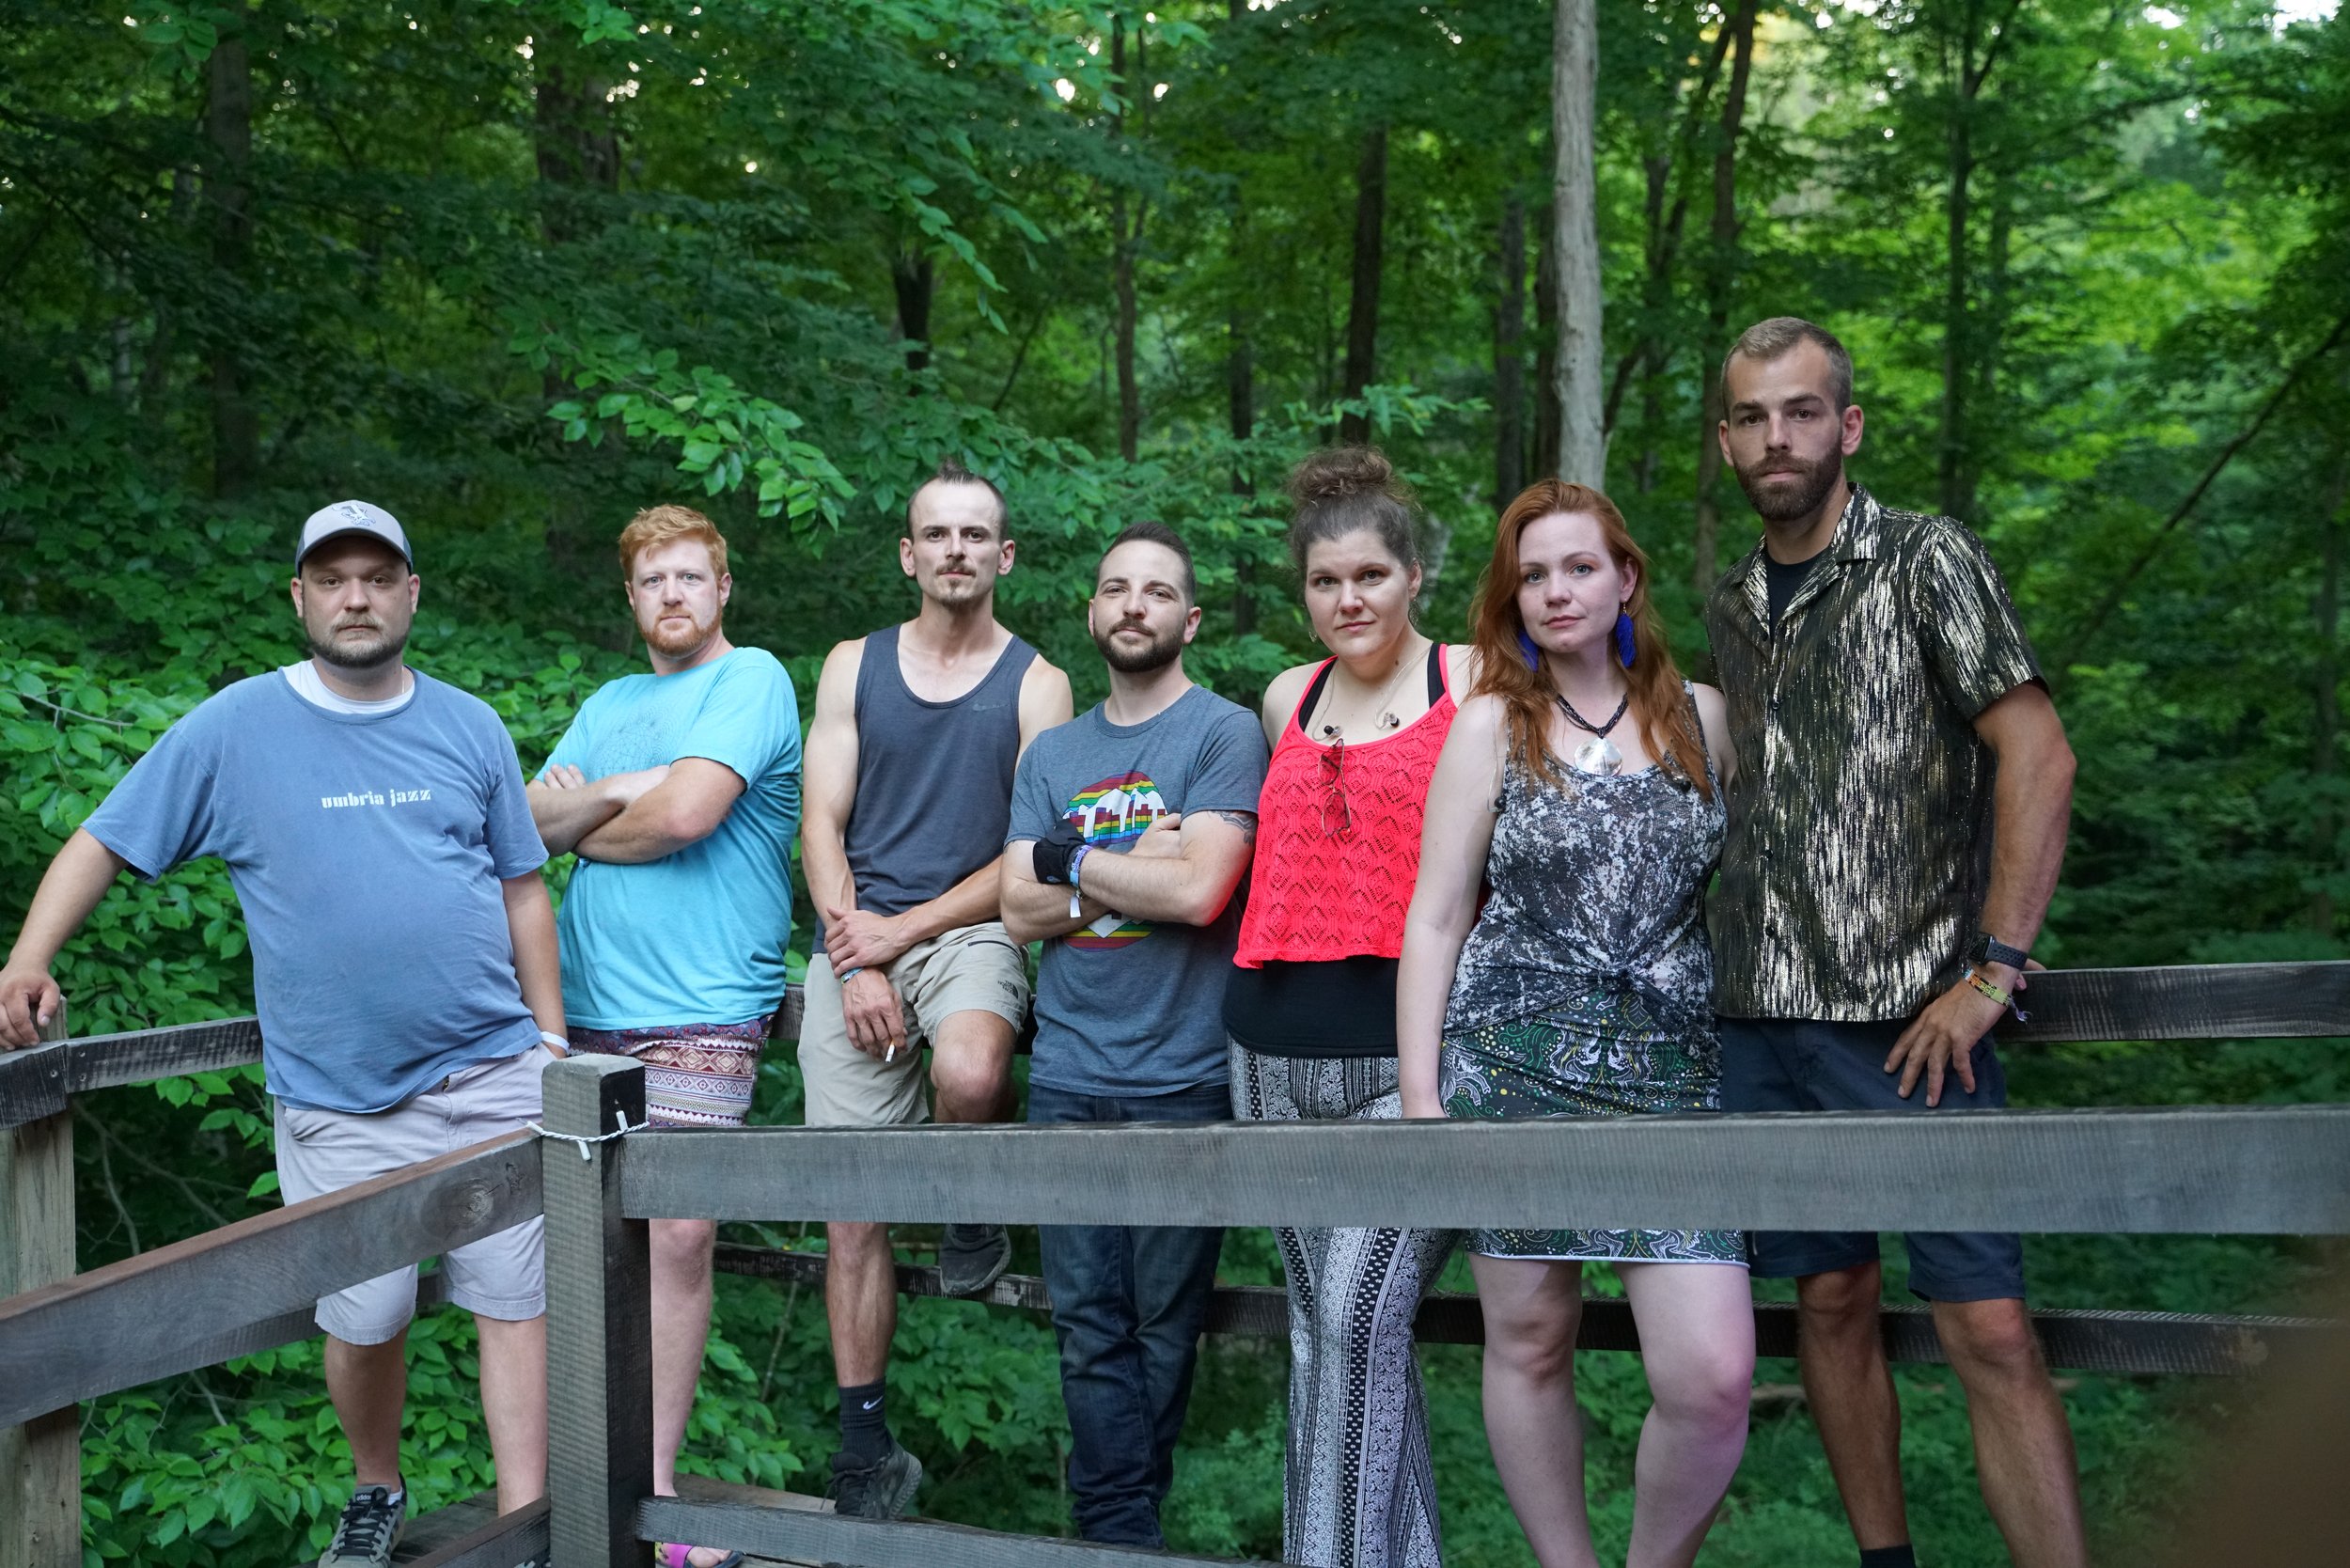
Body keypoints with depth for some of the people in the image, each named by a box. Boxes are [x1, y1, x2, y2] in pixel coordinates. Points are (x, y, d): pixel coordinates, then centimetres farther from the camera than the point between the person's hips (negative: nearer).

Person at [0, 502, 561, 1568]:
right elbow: (102, 844, 5)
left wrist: (552, 1038, 8)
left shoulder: (469, 727, 7)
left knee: (516, 1300, 0)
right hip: (336, 1099, -1)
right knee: (363, 1319, 5)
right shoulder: (234, 728, 1)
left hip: (493, 1074, 1)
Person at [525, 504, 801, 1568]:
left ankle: (655, 1482, 4)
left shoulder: (751, 678, -1)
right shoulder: (608, 706, 21)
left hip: (700, 1011, -5)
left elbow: (686, 814, -14)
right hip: (587, 1004, 6)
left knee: (678, 1233, -6)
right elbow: (532, 817, 9)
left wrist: (583, 830, 3)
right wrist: (622, 791, -8)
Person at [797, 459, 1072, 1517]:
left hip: (968, 928, -2)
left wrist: (906, 929, -10)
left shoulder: (1036, 685, 4)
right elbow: (822, 827, 6)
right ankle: (867, 1448, 12)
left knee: (968, 1075, -36)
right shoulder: (853, 667, 11)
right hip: (856, 938, 2)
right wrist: (854, 961, -7)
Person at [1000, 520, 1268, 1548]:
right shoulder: (1053, 753, 14)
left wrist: (1073, 861, -3)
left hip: (1181, 1079, -4)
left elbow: (1199, 890, -15)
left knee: (1164, 1323, 5)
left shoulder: (1224, 734, -2)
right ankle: (1120, 1537, 13)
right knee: (1088, 1321, 4)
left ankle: (1116, 1516, 21)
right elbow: (1020, 912, 5)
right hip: (1068, 1077, 4)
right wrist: (1136, 872, -8)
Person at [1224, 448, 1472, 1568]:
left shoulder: (1473, 685, 0)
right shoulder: (1287, 699, 15)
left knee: (1359, 1312, -14)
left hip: (1410, 1054, -6)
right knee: (1318, 1322, 10)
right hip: (1278, 1053, 6)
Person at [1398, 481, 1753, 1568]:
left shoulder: (1702, 716, 10)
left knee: (1714, 1376, -8)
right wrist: (1421, 1096, -3)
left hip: (1672, 1073, 1)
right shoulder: (1492, 723, 5)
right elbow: (1435, 919, 3)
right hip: (1513, 1066, -1)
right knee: (1529, 1345, 6)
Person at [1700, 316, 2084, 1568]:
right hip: (1765, 1022, 5)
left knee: (1990, 1332, -8)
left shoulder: (1926, 561, -3)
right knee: (1831, 1302, 11)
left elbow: (2038, 757, -10)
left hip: (1910, 1020, -5)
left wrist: (1992, 970, -15)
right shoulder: (1730, 609, 14)